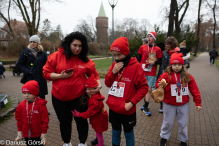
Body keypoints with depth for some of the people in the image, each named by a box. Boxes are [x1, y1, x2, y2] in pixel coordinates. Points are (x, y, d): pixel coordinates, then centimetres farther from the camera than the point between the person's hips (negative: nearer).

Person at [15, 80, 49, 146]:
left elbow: (45, 120, -14)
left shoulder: (41, 105, -19)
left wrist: (44, 133, -10)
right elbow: (19, 119, 6)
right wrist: (19, 132, 9)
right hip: (26, 133, 4)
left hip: (37, 133, -4)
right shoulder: (21, 105, -7)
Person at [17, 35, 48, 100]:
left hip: (41, 78, 2)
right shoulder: (25, 52, 0)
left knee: (42, 96, 11)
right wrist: (27, 71, -11)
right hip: (30, 78, -2)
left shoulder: (42, 53, 6)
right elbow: (19, 64, 2)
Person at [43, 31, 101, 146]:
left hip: (79, 97, 0)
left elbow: (94, 74, 6)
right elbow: (46, 73, -5)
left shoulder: (85, 60, -5)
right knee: (64, 121, 19)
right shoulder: (56, 56, -8)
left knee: (81, 120, 13)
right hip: (59, 97, 1)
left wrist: (98, 82, -12)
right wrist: (61, 76, -20)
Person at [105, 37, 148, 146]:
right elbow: (108, 84, 4)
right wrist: (113, 72, -13)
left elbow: (143, 87, -13)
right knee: (115, 131, 23)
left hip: (127, 110, -4)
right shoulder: (114, 64, 1)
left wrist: (132, 103, -19)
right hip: (113, 107, 5)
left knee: (128, 133, 17)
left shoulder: (135, 66, -14)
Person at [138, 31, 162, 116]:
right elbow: (139, 59, 8)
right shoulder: (142, 47, 5)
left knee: (149, 89, 0)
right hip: (143, 72, 1)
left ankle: (145, 107, 12)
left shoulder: (158, 49, 1)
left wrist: (154, 62, -15)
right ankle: (145, 105, 27)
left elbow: (160, 61, 5)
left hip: (152, 73, -1)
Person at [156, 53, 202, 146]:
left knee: (183, 123, 18)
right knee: (168, 123, 15)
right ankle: (164, 137, 39)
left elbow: (194, 90, -4)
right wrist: (160, 85, -33)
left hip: (184, 105, 2)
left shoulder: (188, 77, -7)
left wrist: (198, 102, -5)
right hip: (169, 104, -2)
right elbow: (158, 84, -10)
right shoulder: (166, 75, -14)